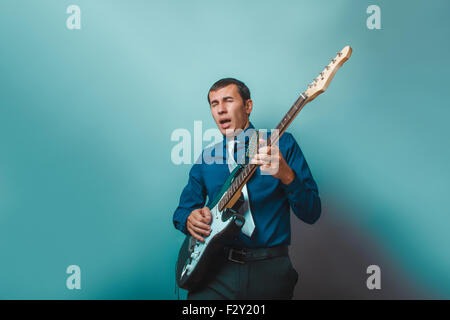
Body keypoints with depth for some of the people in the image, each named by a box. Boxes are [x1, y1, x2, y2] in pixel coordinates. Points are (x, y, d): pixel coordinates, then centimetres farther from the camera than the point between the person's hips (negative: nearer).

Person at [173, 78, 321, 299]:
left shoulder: (282, 144, 1)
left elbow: (311, 214, -4)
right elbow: (182, 209, 18)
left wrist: (286, 175, -21)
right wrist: (189, 218, -6)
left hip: (269, 270, 0)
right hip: (217, 269, 1)